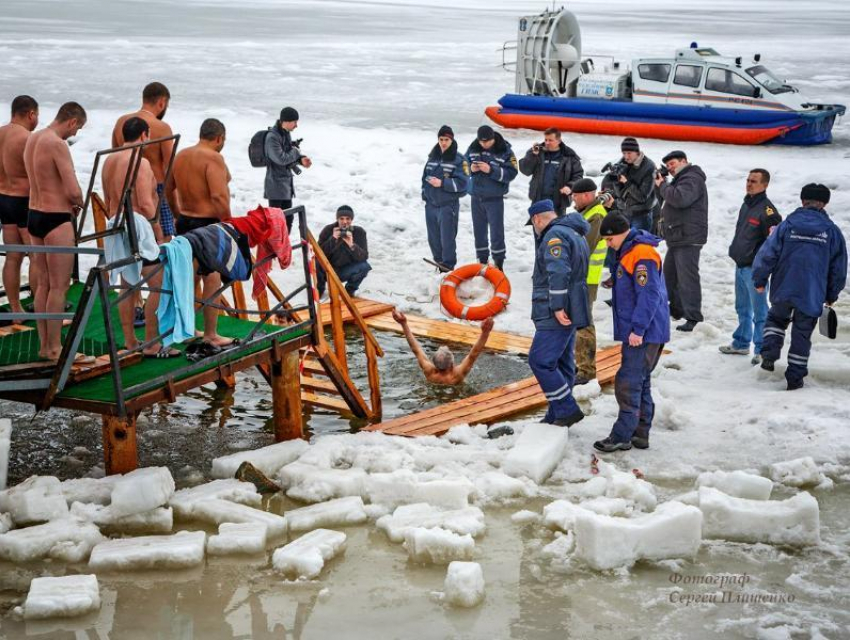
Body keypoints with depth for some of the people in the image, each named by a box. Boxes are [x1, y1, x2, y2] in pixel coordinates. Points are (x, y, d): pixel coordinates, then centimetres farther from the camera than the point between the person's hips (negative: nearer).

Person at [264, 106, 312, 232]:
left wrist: (300, 160, -2)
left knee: (288, 218, 15)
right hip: (276, 183, -9)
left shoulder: (286, 134, 8)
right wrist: (296, 152, -9)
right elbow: (281, 159, -26)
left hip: (287, 182, 9)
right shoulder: (272, 137, -21)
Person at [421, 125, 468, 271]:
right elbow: (425, 176, 20)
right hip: (431, 204, 6)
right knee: (433, 238, 12)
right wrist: (425, 194, 11)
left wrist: (442, 183, -20)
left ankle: (448, 267, 2)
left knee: (447, 239, -6)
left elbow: (462, 183, -14)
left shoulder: (459, 160, -8)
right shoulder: (433, 157, 11)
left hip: (448, 206, -6)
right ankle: (439, 263, 26)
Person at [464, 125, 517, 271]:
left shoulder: (505, 150, -10)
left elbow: (511, 173, -14)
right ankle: (482, 262, 24)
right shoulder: (473, 148, 0)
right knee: (479, 231, 12)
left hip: (495, 198, -4)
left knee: (497, 231, -3)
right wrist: (471, 169, -12)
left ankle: (498, 263, 7)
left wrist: (491, 170, -23)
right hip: (476, 197, 4)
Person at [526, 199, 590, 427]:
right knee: (562, 362, 13)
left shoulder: (555, 235, -14)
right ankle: (557, 416, 19)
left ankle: (567, 410, -7)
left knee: (540, 361, -9)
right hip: (569, 312, 11)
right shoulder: (574, 232, 19)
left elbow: (558, 273, -26)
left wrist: (558, 307, -26)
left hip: (555, 315, -11)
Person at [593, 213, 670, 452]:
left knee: (628, 383, -9)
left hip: (644, 334, -11)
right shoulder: (629, 252, 15)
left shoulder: (642, 255, -18)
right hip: (641, 332, 11)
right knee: (641, 382, 14)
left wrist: (638, 329, -24)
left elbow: (649, 295, -24)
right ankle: (640, 433, 20)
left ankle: (622, 436, -6)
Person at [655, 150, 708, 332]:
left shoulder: (692, 179, -13)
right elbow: (672, 200, 23)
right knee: (669, 274, 19)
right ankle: (677, 309, 30)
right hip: (677, 238, 11)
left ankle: (693, 318, -11)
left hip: (688, 238, -11)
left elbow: (679, 199, -28)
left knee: (687, 277, -12)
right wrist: (662, 184, 7)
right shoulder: (682, 179, 22)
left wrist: (663, 185, -14)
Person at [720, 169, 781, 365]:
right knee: (742, 308, 20)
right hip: (740, 266, 9)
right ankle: (741, 343, 32)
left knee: (759, 311, -2)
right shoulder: (746, 204, 12)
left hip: (754, 268, -9)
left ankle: (762, 350, 5)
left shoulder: (766, 209, -17)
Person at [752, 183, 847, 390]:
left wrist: (759, 280, 7)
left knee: (776, 318, 26)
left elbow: (767, 254, -6)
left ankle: (769, 352, 6)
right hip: (811, 295, 0)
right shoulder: (832, 232, 0)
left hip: (782, 290, 0)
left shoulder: (786, 226, -4)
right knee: (802, 334, 10)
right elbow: (839, 268, 7)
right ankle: (795, 377, 13)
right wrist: (832, 295, 19)